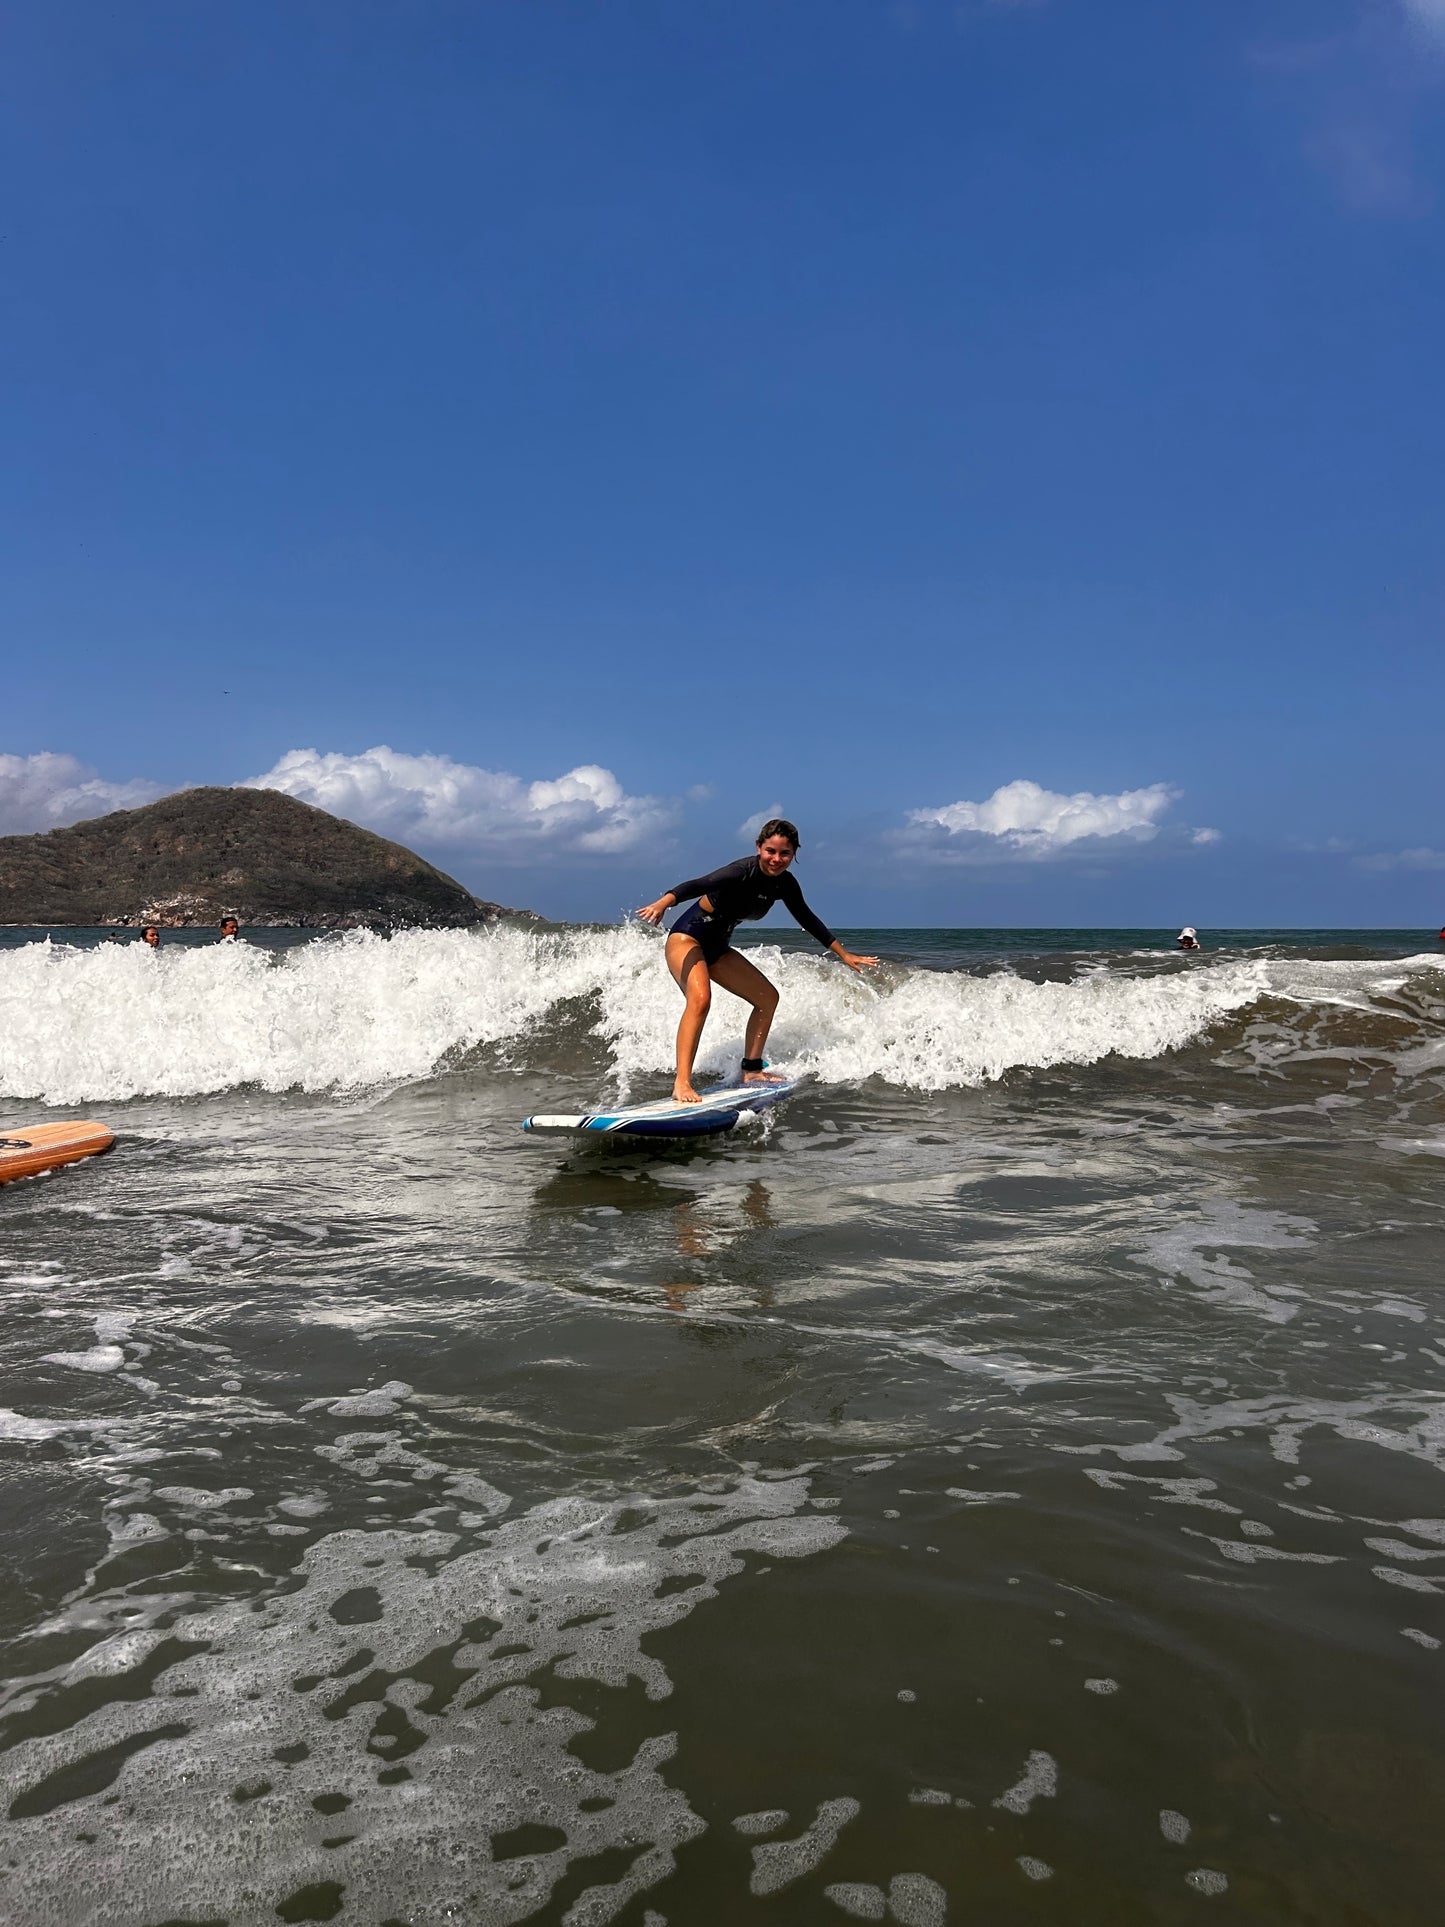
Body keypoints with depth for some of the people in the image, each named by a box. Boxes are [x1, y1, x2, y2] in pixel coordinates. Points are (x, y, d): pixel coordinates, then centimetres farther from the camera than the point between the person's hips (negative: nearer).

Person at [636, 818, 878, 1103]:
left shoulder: (785, 884, -1)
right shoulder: (743, 872, -24)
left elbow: (807, 919, 15)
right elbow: (699, 885, -39)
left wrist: (844, 955, 20)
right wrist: (663, 903, -58)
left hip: (717, 947, 9)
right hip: (688, 937, -9)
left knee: (768, 997, 11)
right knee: (700, 999, -32)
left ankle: (751, 1070, 21)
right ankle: (682, 1084, -36)